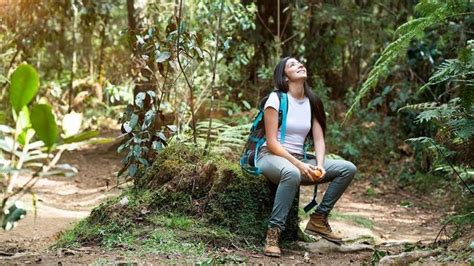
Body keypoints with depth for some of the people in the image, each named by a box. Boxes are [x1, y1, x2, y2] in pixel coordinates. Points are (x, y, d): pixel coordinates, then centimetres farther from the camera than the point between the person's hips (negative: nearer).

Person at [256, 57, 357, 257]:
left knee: (348, 169, -9)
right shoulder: (276, 99, -9)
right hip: (271, 157, -6)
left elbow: (319, 140, 4)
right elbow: (271, 142, -15)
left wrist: (319, 165, -16)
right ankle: (273, 232, -32)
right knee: (292, 173, -42)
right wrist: (299, 165, -24)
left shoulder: (312, 102, 9)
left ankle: (319, 219, -2)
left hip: (299, 160, 7)